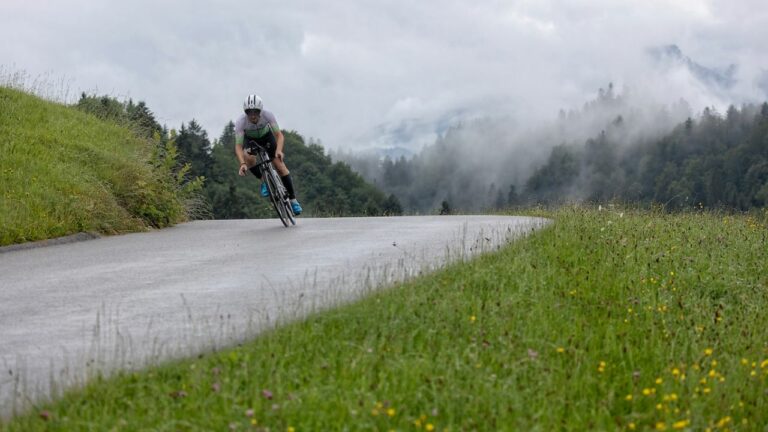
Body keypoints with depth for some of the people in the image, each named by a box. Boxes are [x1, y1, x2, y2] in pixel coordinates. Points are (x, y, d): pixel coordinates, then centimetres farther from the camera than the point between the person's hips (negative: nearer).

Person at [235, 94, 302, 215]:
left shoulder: (267, 115, -34)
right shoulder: (241, 122, -35)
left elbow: (279, 135, -34)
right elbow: (238, 146, -36)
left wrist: (279, 150, -53)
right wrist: (242, 164, -52)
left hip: (267, 136, 0)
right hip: (250, 139, 0)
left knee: (279, 165, -12)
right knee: (249, 158, -32)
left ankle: (293, 199, -1)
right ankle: (263, 181, -6)